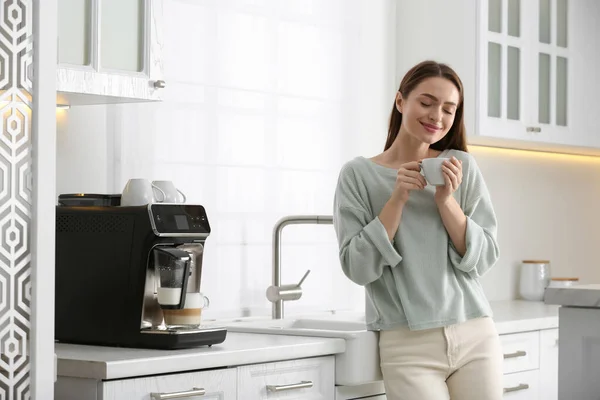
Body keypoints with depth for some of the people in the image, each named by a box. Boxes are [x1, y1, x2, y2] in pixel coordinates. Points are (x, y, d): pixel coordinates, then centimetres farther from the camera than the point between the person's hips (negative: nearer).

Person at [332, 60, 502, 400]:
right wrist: (397, 198, -13)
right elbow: (358, 267, -5)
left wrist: (446, 201, -10)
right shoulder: (358, 174, 1)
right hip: (409, 345, -2)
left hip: (476, 336, 2)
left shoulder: (462, 167, 5)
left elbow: (483, 259, 2)